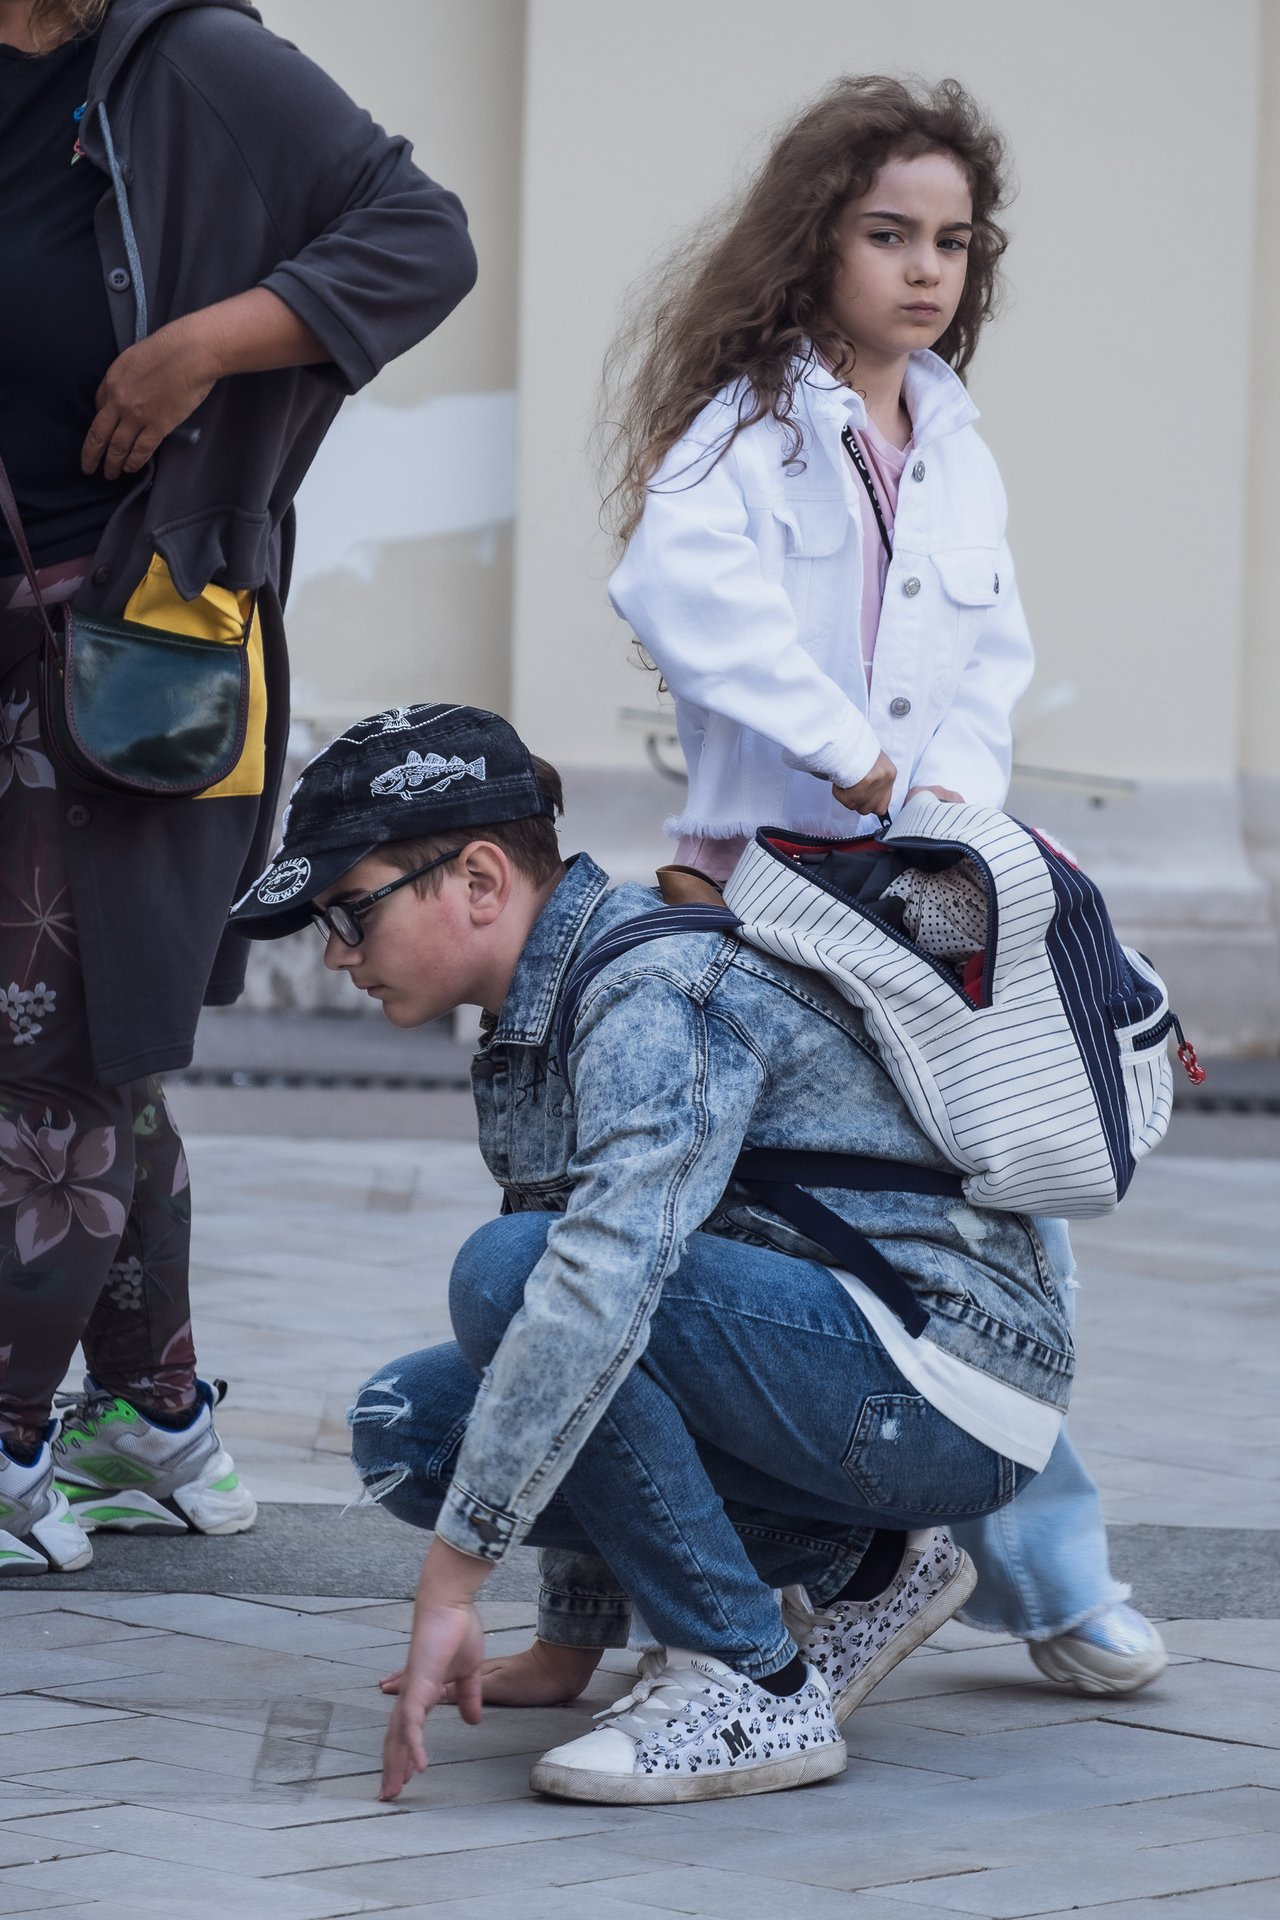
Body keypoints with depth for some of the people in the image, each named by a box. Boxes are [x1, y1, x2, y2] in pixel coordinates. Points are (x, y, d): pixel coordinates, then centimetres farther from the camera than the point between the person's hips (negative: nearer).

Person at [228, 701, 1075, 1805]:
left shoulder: (659, 991, -19)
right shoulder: (543, 1017, 12)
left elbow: (604, 1280, -35)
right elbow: (577, 1382, 20)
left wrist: (452, 1581, -34)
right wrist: (572, 1642, 20)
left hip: (941, 1386, -10)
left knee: (511, 1269, -25)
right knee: (406, 1422, 2)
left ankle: (753, 1690, -17)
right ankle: (851, 1568, 7)